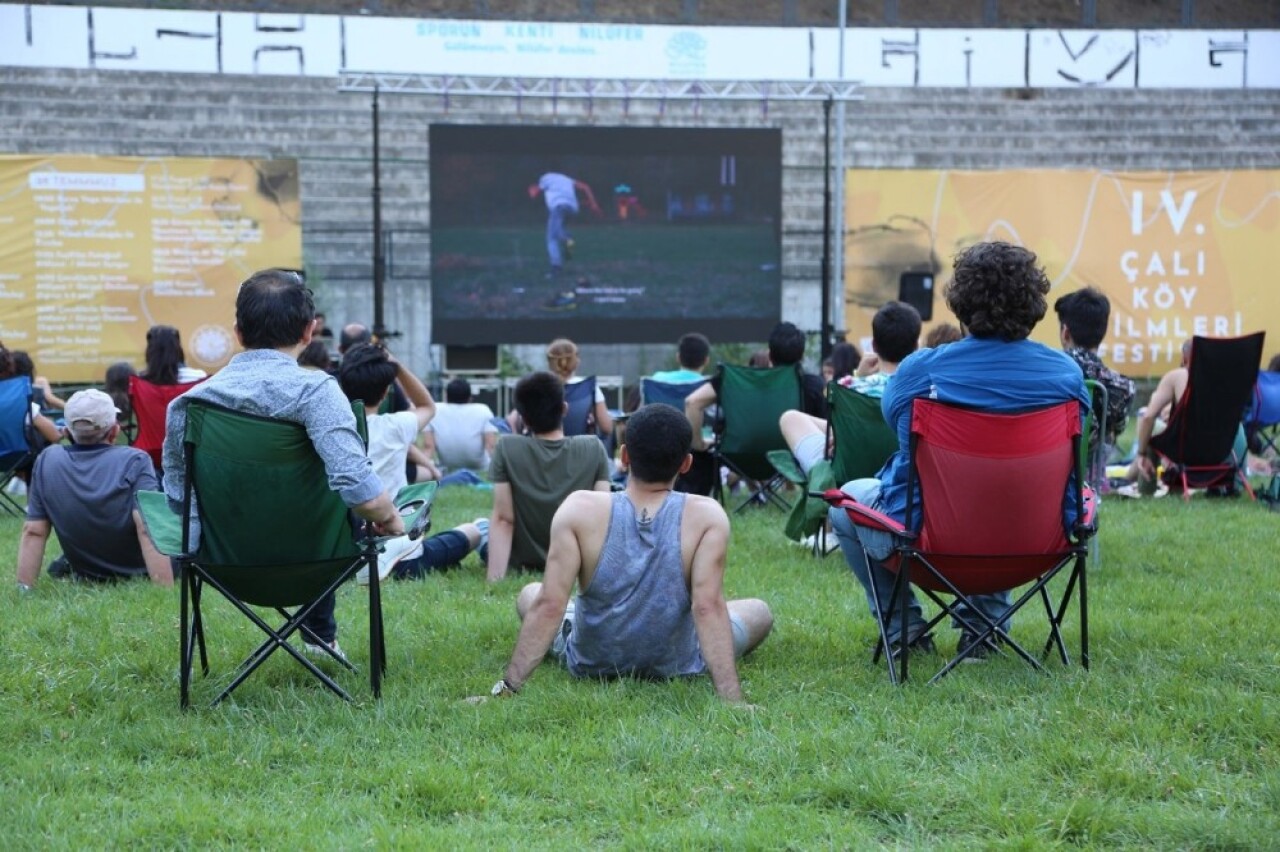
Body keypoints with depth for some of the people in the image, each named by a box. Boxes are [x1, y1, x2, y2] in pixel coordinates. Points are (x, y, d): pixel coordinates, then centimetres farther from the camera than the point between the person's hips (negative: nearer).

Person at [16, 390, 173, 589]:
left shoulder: (47, 460, -9)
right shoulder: (134, 461, -21)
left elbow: (33, 532, -8)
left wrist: (24, 588, -5)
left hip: (84, 574, 4)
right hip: (137, 574, -4)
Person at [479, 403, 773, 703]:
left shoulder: (579, 509, -19)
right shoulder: (706, 515, -20)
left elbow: (549, 606, -23)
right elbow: (708, 608, -28)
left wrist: (506, 688, -20)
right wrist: (733, 700, -29)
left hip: (588, 664, 1)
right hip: (676, 666, -1)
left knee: (530, 594, 30)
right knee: (759, 611, 27)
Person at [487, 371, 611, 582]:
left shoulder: (507, 448, -15)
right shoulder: (594, 447, -12)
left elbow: (503, 519, -17)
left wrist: (494, 578, -18)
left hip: (523, 563, -2)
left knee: (479, 527, 30)